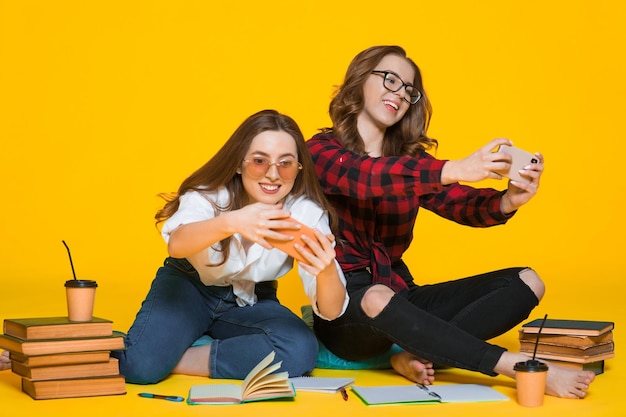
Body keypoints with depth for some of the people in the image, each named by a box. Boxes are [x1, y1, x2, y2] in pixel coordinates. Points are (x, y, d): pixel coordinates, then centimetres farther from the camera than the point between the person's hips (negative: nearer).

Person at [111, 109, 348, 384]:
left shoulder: (308, 213, -20)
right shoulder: (210, 195, -23)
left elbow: (331, 311, -26)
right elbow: (176, 243, -47)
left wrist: (327, 271, -50)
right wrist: (231, 222, -67)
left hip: (252, 304, 2)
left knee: (301, 351, -30)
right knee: (141, 364, -31)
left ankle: (177, 360, -16)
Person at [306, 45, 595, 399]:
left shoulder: (409, 158, 12)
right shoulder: (322, 150, -4)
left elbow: (463, 205, -2)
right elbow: (366, 178, -26)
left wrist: (508, 201, -25)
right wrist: (455, 169, -39)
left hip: (399, 298, 6)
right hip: (345, 310, -6)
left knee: (525, 282, -8)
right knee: (378, 297, -42)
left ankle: (417, 355, -26)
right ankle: (517, 366, -34)